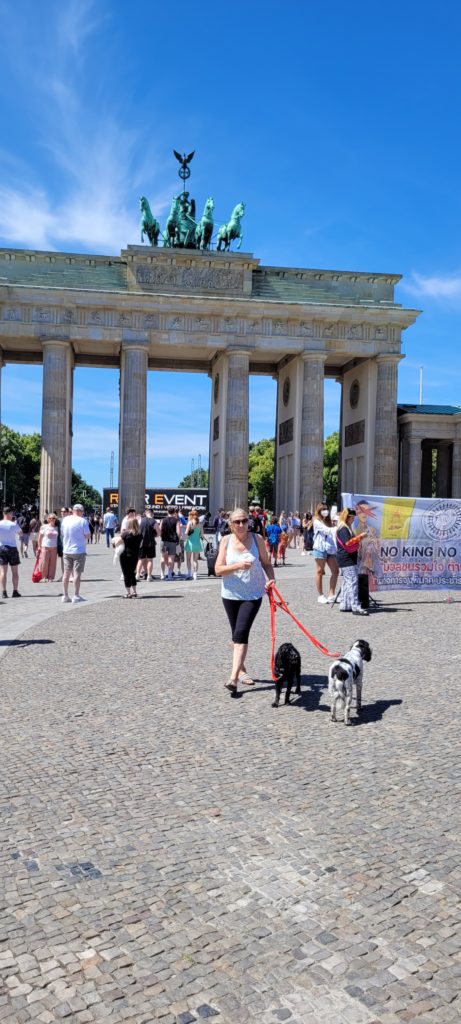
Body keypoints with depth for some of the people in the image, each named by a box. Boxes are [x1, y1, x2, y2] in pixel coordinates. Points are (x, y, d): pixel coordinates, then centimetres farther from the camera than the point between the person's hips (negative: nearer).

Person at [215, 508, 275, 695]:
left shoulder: (257, 539, -4)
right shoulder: (226, 541, -4)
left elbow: (266, 564, 5)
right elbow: (218, 569, -9)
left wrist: (271, 579, -14)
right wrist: (237, 566, -25)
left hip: (253, 595, -2)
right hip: (231, 595, 2)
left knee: (241, 634, -14)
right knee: (237, 635, 15)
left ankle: (234, 678, -16)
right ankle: (241, 670, 33)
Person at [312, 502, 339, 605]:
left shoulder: (328, 521, 20)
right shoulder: (316, 521, -3)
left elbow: (331, 532, 13)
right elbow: (326, 530, -16)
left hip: (330, 548, 7)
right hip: (320, 548, -7)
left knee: (335, 571, 0)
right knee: (320, 571, 2)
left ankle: (331, 595, 5)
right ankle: (320, 596, 9)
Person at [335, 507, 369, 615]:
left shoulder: (347, 528, 18)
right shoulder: (343, 529, -14)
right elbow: (348, 543, -23)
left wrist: (359, 538, 10)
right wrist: (359, 537, -17)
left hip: (348, 559, 11)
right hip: (347, 560, -11)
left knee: (346, 582, 13)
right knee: (352, 582, -13)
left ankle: (344, 605, 17)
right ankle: (355, 607, -15)